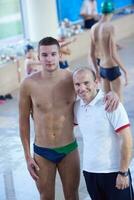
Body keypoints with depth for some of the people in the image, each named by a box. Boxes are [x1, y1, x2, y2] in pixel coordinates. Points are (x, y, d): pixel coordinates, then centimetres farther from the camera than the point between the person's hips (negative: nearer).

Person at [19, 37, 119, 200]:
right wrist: (27, 156, 0)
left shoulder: (73, 79, -10)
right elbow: (24, 120, -1)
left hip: (69, 150, 1)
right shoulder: (28, 84, -12)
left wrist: (112, 94, -20)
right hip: (42, 153, 0)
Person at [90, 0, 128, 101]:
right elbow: (113, 55, -22)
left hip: (102, 69, 7)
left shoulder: (94, 28, 1)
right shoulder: (110, 27, -19)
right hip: (112, 69, -7)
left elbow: (92, 54, 9)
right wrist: (125, 71, -14)